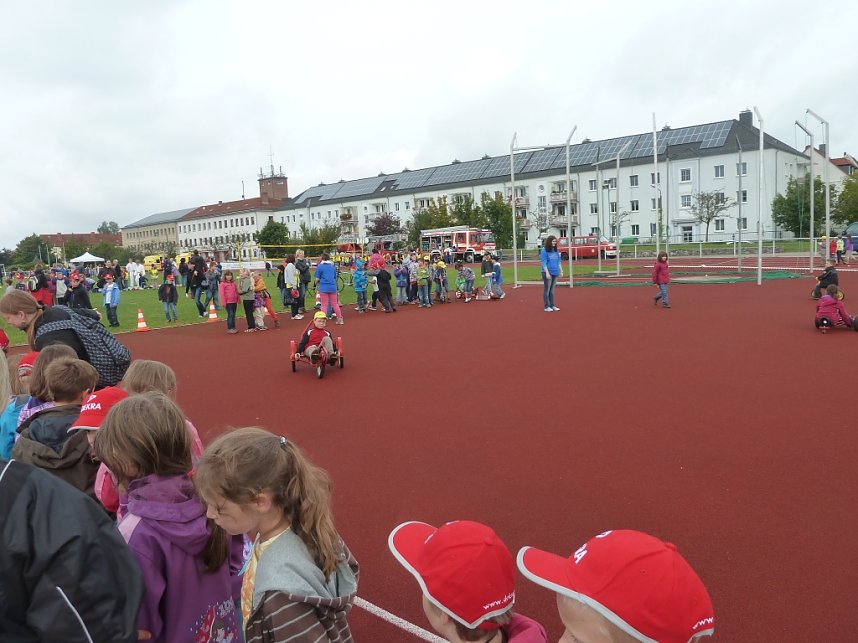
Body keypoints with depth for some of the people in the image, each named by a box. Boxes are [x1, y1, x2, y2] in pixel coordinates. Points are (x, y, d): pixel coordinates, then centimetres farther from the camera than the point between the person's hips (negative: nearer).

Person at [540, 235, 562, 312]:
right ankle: (547, 306, 6)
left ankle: (552, 305, 18)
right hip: (548, 273, -6)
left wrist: (561, 271, 13)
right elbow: (543, 262, -12)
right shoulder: (544, 250, -7)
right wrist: (547, 272, -17)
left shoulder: (556, 251, 11)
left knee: (552, 290, 12)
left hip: (555, 273, 6)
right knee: (547, 290, 1)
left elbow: (558, 261, 17)